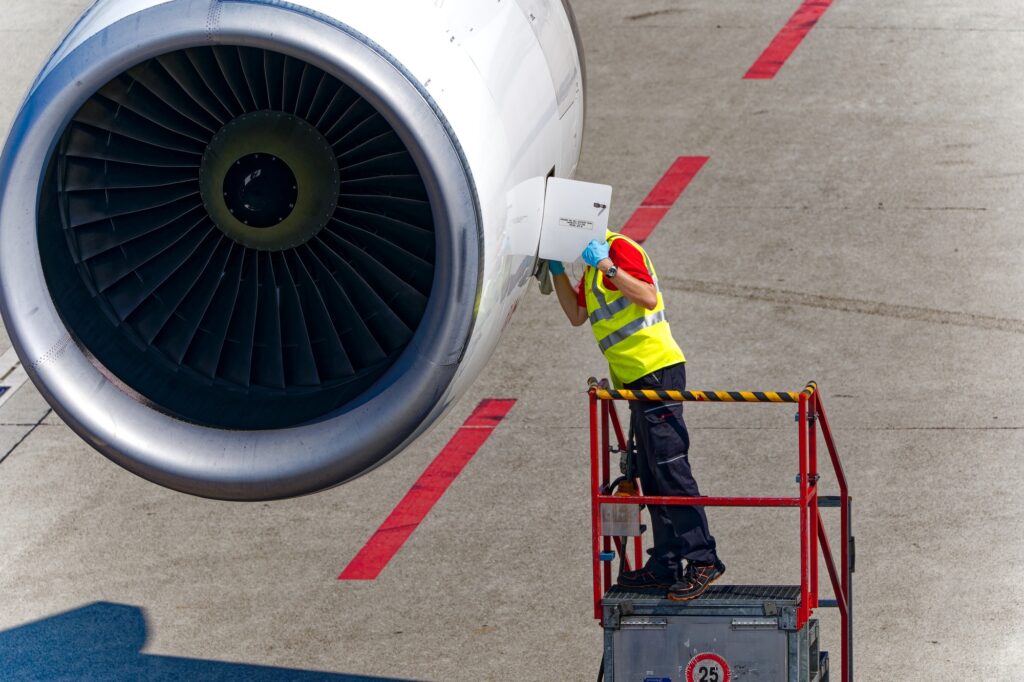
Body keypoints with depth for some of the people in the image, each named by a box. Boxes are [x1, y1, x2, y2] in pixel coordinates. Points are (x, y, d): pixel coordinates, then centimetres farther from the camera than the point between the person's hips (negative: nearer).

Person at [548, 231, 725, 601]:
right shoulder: (594, 260, 21)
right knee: (652, 477, 11)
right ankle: (665, 567, 13)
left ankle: (703, 559, -15)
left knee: (670, 468, -13)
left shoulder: (619, 248, -9)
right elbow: (577, 315, 24)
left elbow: (648, 296, -22)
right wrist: (557, 273, 14)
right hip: (638, 379, 11)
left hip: (657, 370, -11)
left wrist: (607, 266, -26)